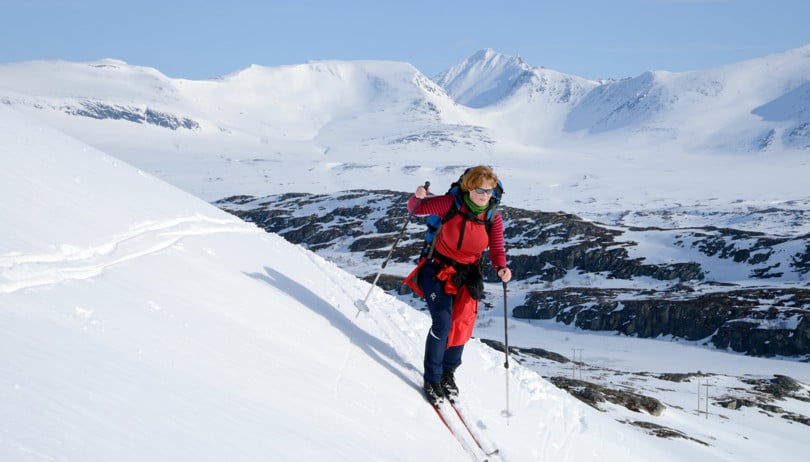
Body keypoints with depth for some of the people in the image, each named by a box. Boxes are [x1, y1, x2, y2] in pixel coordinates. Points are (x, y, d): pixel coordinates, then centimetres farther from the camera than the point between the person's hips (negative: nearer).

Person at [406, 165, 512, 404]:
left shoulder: (494, 219, -10)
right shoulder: (451, 204, -16)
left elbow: (497, 250, -12)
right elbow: (417, 209, -6)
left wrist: (501, 269, -33)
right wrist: (418, 197, -29)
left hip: (468, 276, 3)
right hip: (439, 270, -3)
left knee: (462, 327, 6)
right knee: (442, 323, -15)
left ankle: (448, 373, 31)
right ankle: (431, 379, -1)